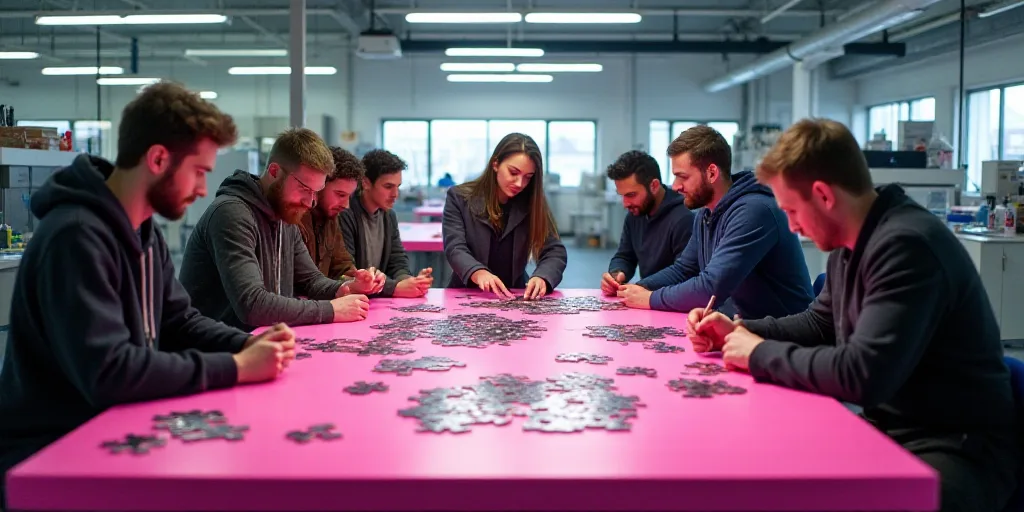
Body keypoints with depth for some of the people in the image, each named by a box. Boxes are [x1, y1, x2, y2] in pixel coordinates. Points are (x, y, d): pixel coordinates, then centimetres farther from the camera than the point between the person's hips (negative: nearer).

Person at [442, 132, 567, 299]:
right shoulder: (459, 198, -2)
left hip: (515, 298, 2)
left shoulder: (532, 204, 2)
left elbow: (555, 251, -6)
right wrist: (478, 273, -35)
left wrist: (542, 277, -29)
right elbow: (455, 249, -13)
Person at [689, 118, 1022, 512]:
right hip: (890, 430, 9)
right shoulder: (852, 243, 7)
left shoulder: (906, 246, -25)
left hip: (958, 448, -9)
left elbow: (863, 376, -32)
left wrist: (761, 354, -18)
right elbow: (819, 324, 22)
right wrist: (740, 331, 7)